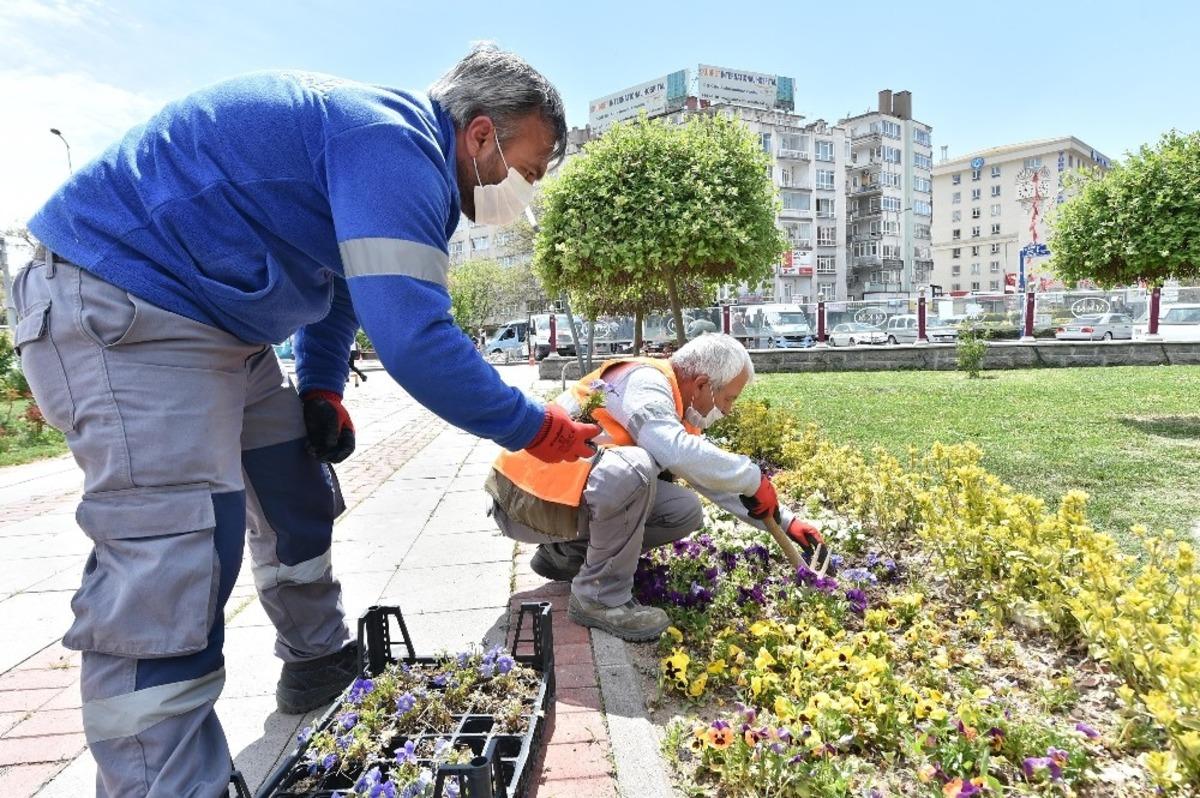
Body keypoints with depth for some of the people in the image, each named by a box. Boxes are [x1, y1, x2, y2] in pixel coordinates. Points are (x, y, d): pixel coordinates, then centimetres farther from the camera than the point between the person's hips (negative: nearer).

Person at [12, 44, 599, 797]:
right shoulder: (395, 145, -23)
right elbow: (414, 340, -32)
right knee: (168, 566, -16)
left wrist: (322, 392, 10)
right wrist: (537, 428, -20)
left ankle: (320, 663, 33)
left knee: (298, 493, 15)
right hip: (121, 312, -10)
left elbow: (338, 280, 21)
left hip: (218, 323, 11)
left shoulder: (390, 142, 11)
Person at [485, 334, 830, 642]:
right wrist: (752, 477, -23)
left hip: (577, 495, 9)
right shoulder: (644, 380, -18)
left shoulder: (677, 409, 10)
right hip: (526, 497, -9)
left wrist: (784, 520, 15)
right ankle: (600, 598, -14)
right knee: (632, 467, -34)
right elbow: (678, 452, -37)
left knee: (685, 512, 0)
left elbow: (714, 478, 18)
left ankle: (566, 552, 12)